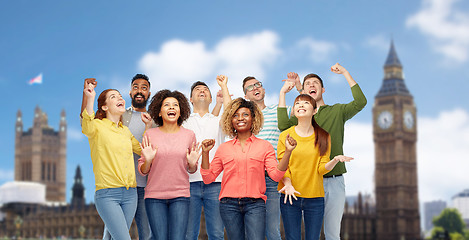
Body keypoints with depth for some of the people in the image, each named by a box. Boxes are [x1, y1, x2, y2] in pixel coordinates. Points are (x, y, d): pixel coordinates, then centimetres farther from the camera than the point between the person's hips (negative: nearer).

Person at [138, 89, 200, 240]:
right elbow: (143, 171, 6)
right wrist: (147, 160, -14)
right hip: (154, 196, 0)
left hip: (180, 195, 0)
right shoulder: (150, 134, 2)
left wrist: (192, 163, -8)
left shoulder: (189, 135, 5)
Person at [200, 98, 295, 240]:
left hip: (255, 203, -1)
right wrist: (205, 152, 0)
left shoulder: (264, 146, 9)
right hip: (229, 204, 2)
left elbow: (276, 174, -2)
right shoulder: (224, 148, 12)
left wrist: (288, 152, -12)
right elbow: (208, 178, 10)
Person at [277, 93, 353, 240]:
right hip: (290, 196, -1)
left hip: (315, 197, 1)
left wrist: (335, 161, -21)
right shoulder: (285, 135, 3)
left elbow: (322, 168, 0)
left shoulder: (323, 137, 5)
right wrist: (288, 184, -19)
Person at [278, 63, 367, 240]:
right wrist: (283, 93, -9)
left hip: (334, 181, 0)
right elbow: (283, 126, -10)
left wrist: (345, 73, -5)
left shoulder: (337, 111, 11)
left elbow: (360, 102, -7)